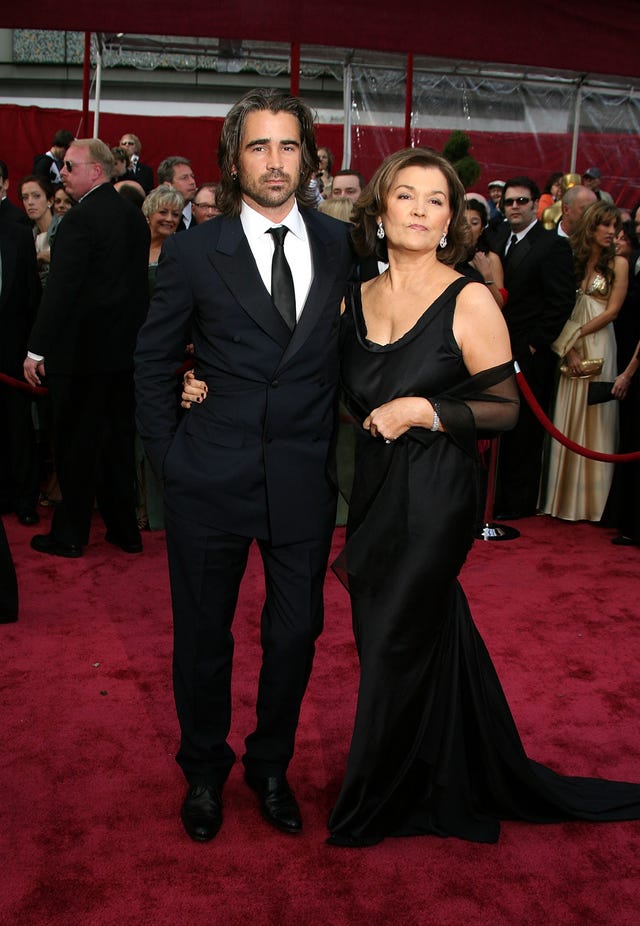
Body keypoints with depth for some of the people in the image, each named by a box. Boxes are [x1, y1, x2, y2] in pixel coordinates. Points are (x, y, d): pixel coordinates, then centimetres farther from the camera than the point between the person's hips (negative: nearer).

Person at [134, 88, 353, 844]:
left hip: (306, 477, 2)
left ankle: (270, 765, 38)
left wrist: (340, 445, 3)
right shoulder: (192, 252, -3)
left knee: (296, 632, 13)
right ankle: (204, 772, 37)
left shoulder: (341, 244, 3)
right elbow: (153, 360, 5)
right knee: (203, 634, 13)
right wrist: (165, 454, -1)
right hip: (211, 475, -1)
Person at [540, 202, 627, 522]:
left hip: (599, 347, -1)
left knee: (595, 420, -1)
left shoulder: (618, 264, 3)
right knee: (565, 419, 3)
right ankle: (563, 495, 11)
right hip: (568, 348, 2)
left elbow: (612, 310, -2)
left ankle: (591, 498, 6)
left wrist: (576, 334, -9)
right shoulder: (570, 260, 6)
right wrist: (567, 347, -10)